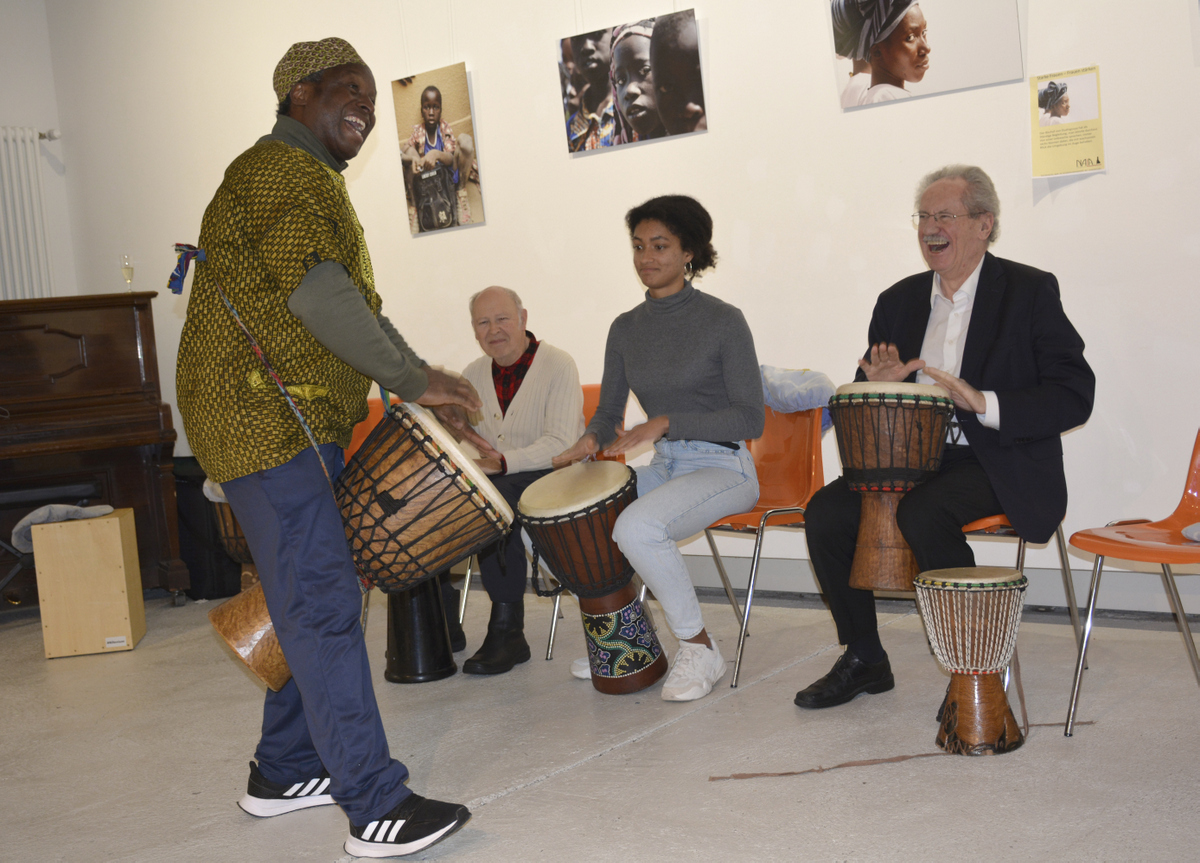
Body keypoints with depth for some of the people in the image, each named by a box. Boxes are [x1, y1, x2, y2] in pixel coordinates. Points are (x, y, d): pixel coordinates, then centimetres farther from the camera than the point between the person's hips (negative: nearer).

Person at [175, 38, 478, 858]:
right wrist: (415, 380, -18)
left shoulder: (314, 182, 24)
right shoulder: (278, 170, -10)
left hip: (304, 422, 11)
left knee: (308, 599, 14)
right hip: (264, 417, -11)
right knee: (324, 602, -13)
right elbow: (317, 298, -22)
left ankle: (284, 771, 25)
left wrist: (423, 379, 14)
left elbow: (358, 306, 23)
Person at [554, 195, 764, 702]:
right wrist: (590, 440, -10)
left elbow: (751, 419, -13)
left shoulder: (722, 321, -9)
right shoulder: (625, 329, 8)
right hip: (662, 468, 7)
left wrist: (667, 422, -22)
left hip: (723, 469, -7)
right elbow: (609, 411, 14)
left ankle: (699, 650, -13)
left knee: (637, 527, -34)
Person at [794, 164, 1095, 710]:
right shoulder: (898, 301, 13)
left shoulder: (1030, 291, -3)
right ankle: (863, 660, 3)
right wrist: (878, 387, -7)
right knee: (825, 512, -16)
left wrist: (984, 402, -23)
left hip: (998, 464, -5)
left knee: (923, 514, -33)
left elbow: (1074, 397, -11)